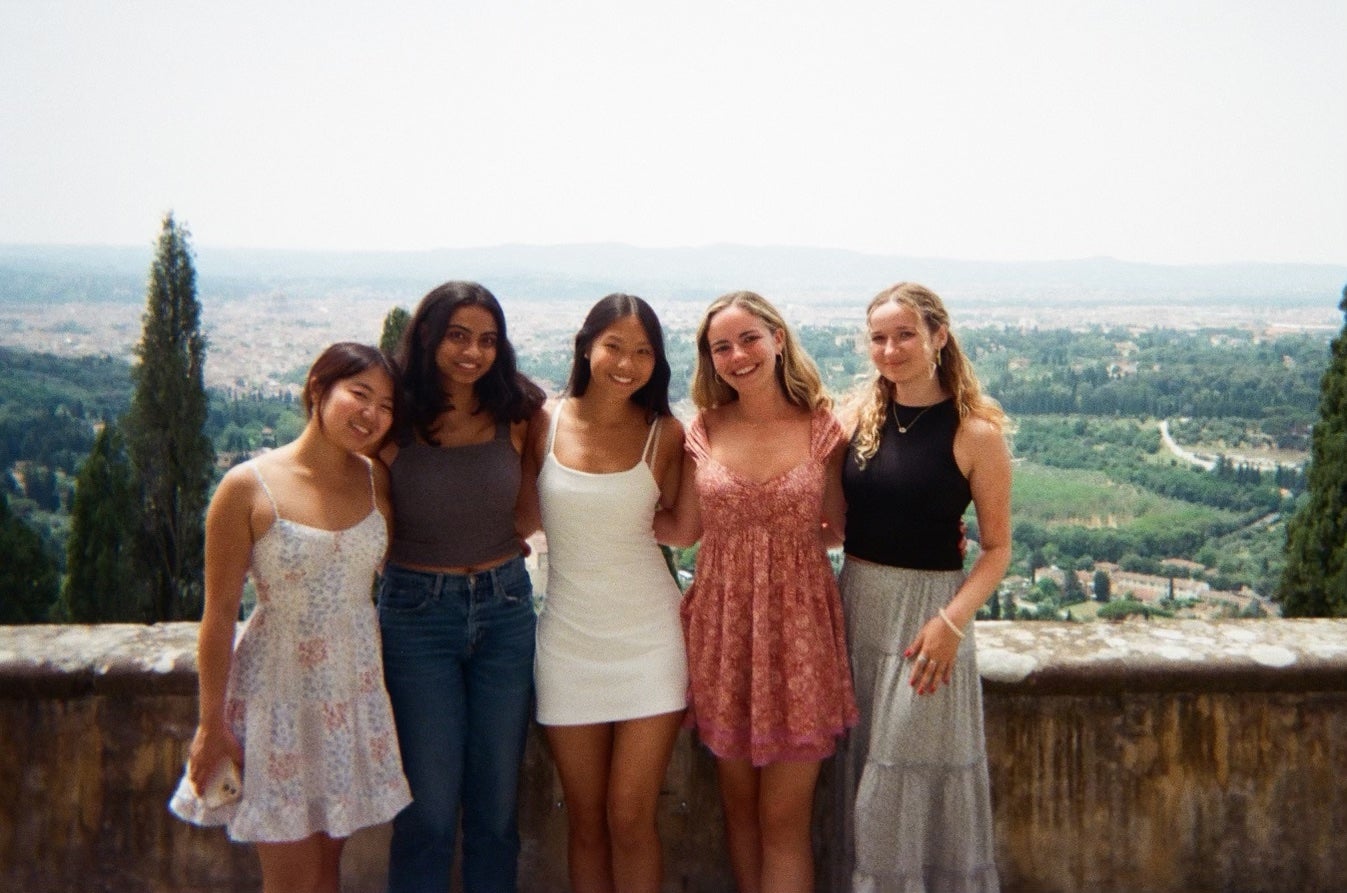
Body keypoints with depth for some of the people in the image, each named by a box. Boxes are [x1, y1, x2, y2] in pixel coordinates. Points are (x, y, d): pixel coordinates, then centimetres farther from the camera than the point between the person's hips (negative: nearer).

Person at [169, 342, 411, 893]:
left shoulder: (376, 482, 0)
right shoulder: (248, 488, -13)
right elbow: (219, 612, -10)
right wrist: (212, 725, -8)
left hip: (355, 688, 4)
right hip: (280, 690, -4)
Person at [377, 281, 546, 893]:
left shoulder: (515, 417, 0)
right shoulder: (395, 423, -8)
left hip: (505, 609, 3)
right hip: (417, 612, -2)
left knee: (497, 805, 11)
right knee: (429, 808, 5)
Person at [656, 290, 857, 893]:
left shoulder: (822, 428, -4)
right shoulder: (707, 428, 1)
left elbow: (839, 530, 2)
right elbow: (683, 529, 5)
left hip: (797, 626, -2)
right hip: (722, 624, 2)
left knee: (783, 820, 3)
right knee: (738, 805, 14)